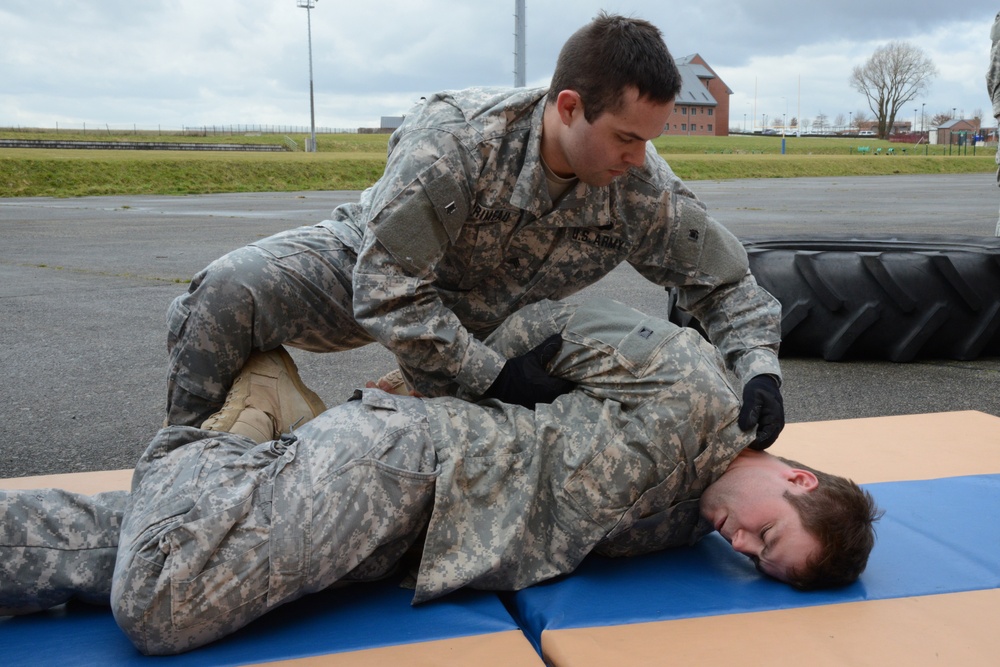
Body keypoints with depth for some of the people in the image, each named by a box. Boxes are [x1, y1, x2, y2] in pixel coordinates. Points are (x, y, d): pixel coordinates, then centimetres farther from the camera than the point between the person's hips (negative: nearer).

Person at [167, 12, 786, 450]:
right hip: (366, 265, -4)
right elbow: (387, 293, -35)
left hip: (487, 326, 5)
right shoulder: (455, 140, -37)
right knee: (225, 294, -28)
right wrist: (494, 374, -33)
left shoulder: (646, 192, -23)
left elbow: (728, 281, -8)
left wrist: (760, 369, -26)